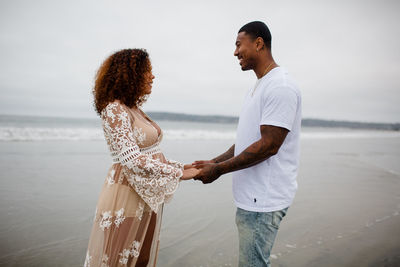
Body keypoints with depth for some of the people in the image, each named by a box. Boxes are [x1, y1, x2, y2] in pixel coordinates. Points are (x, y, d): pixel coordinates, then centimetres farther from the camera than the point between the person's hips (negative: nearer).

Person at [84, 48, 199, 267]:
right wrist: (177, 173, -21)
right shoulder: (114, 110, -16)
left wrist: (179, 166, 5)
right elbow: (131, 158, -24)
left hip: (147, 197, 9)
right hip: (126, 197, -8)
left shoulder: (135, 109, 11)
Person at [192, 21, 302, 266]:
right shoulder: (259, 86, 17)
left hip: (264, 199, -10)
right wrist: (214, 162, 9)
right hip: (251, 197, 10)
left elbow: (268, 145, -22)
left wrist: (219, 169, -16)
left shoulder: (281, 87, -16)